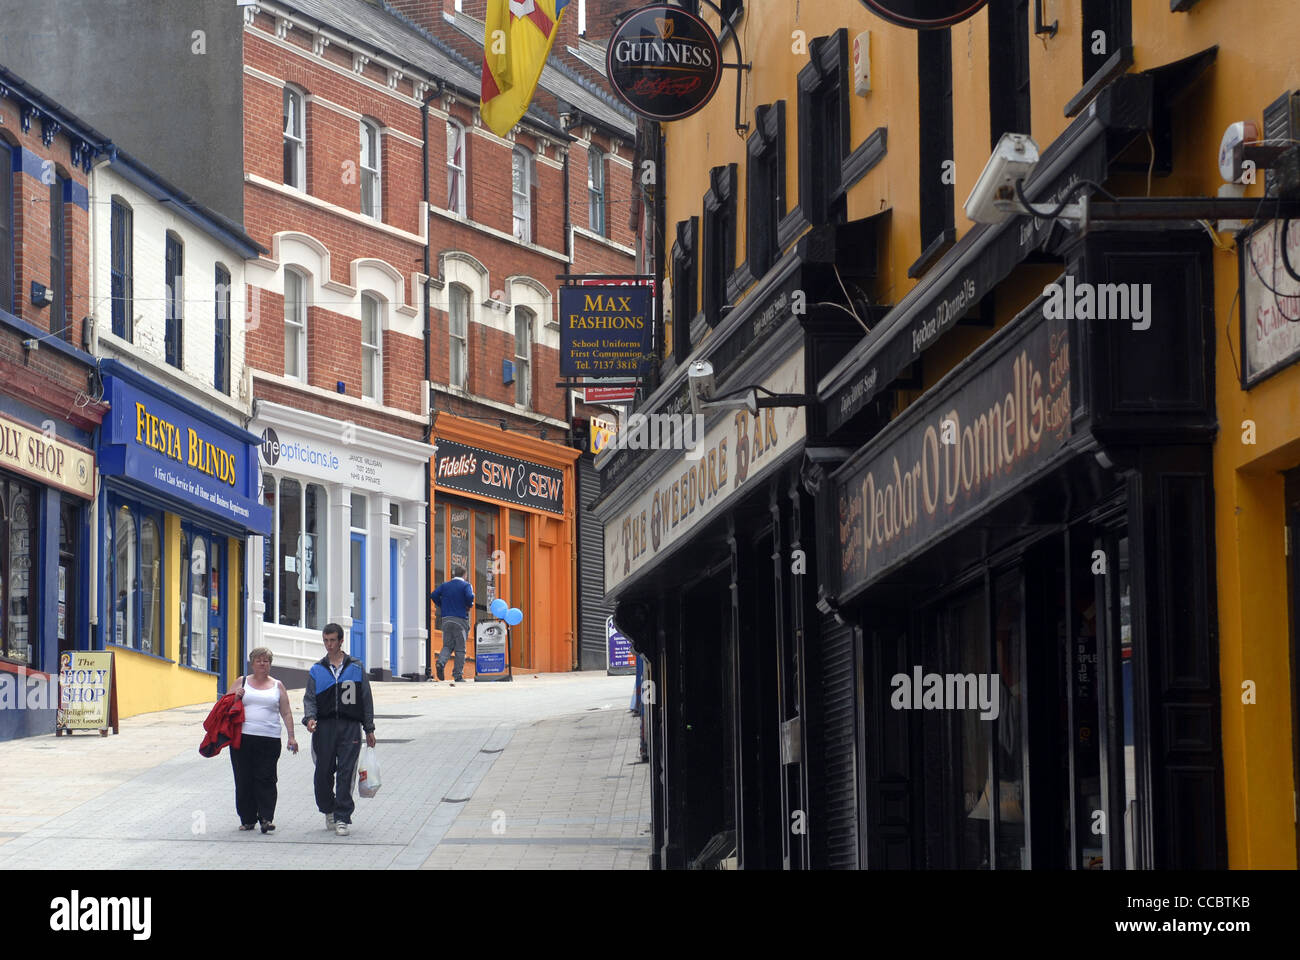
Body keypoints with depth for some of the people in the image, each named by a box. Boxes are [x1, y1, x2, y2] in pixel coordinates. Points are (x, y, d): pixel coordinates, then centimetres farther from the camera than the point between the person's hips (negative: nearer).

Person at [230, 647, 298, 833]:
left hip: (269, 739, -1)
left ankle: (266, 818, -10)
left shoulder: (277, 686, 13)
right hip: (243, 737, 1)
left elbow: (286, 713, 13)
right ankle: (247, 819, 10)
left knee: (266, 779, -9)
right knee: (244, 780, 2)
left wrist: (291, 736, 4)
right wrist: (235, 697, -5)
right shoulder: (242, 682, 14)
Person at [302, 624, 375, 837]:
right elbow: (310, 698, 8)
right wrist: (310, 717, -13)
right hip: (324, 727, 1)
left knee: (345, 772, -8)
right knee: (323, 772, 1)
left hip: (350, 726, -1)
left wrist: (369, 730, 9)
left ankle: (342, 817, -7)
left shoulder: (356, 667, 9)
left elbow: (366, 699, 11)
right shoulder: (316, 670, 11)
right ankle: (328, 811, 23)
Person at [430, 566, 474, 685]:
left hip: (446, 619, 3)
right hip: (460, 619, -3)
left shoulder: (445, 585, 10)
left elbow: (434, 595, -2)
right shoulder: (466, 585, -2)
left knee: (447, 645, 10)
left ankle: (441, 662, -20)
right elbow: (469, 596, -20)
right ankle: (458, 676, 0)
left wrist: (442, 606, 11)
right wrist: (469, 605, 1)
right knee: (460, 648, 2)